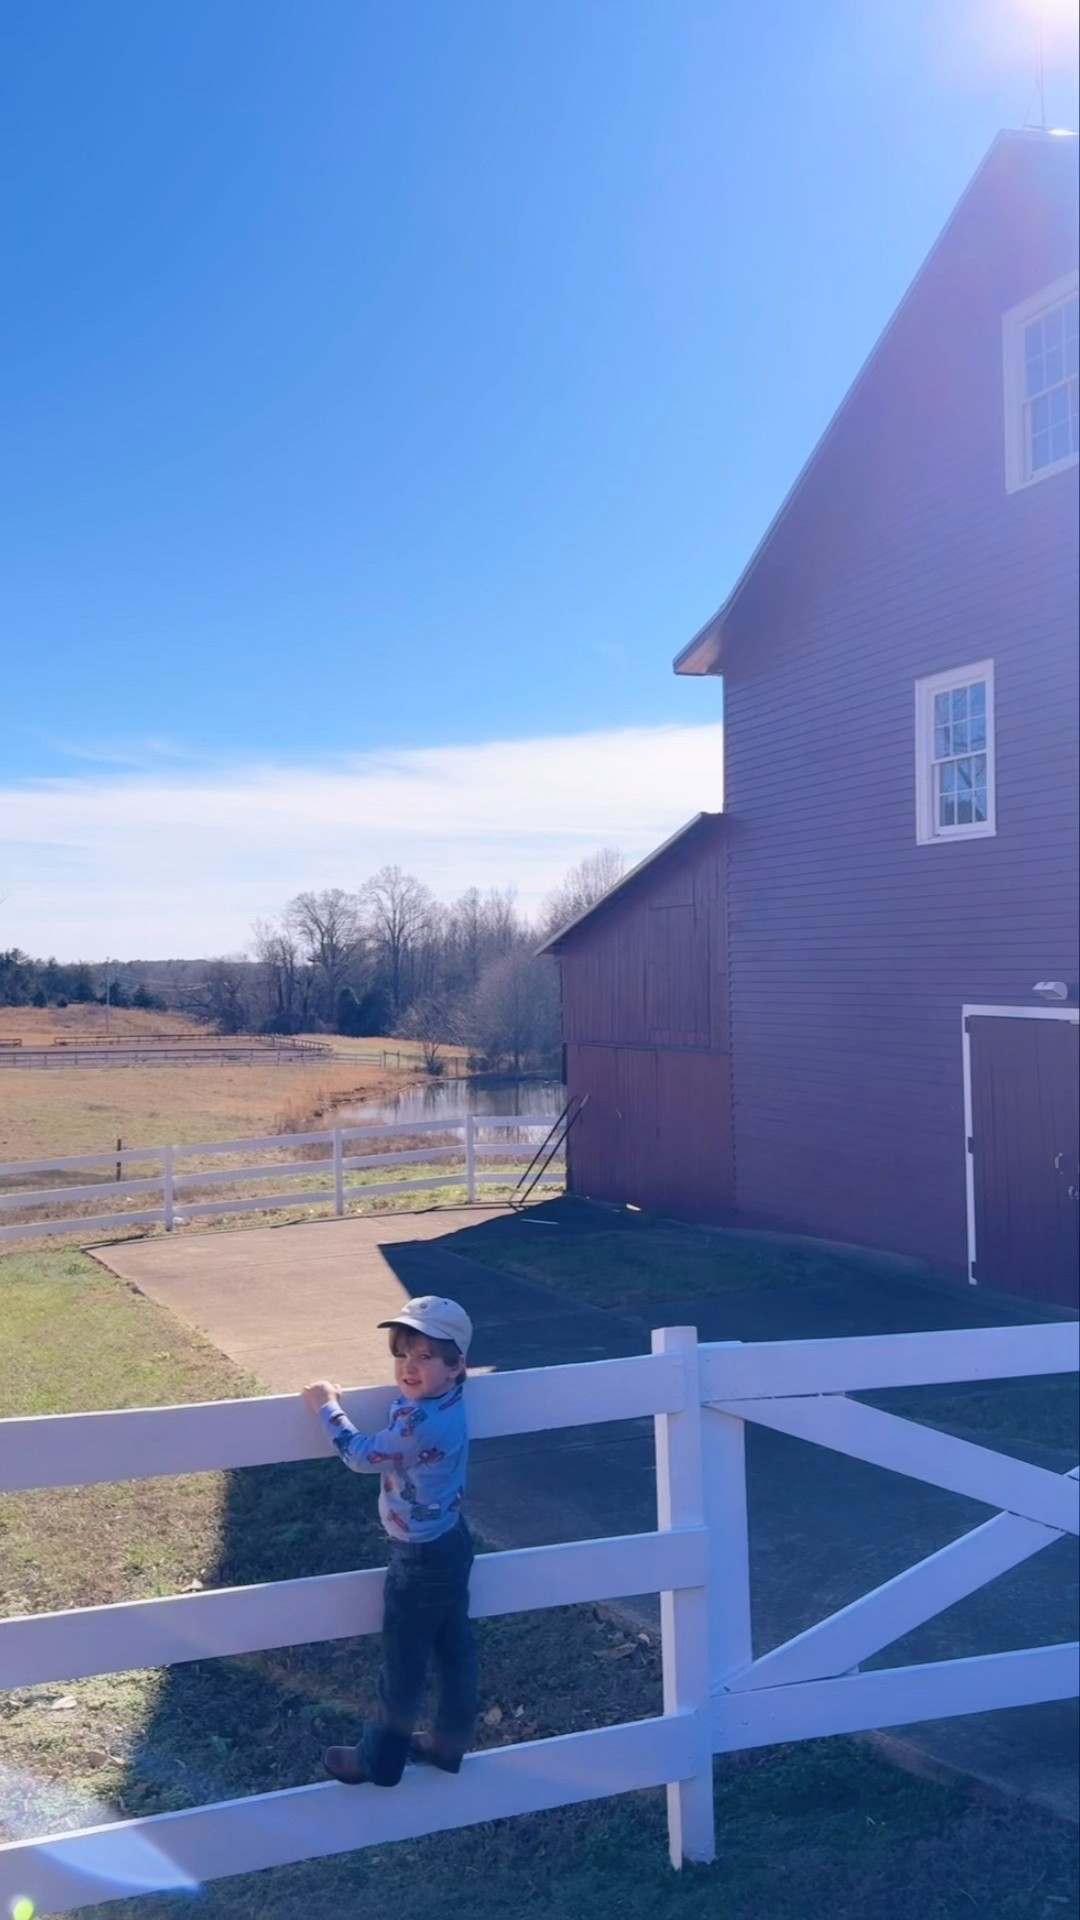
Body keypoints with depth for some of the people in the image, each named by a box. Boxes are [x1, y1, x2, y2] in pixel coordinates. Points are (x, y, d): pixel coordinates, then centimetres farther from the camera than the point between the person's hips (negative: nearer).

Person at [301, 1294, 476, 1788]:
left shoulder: (423, 1425, -34)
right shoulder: (441, 1402, -5)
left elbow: (361, 1455, -20)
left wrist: (327, 1406, -8)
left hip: (420, 1558, -9)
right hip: (448, 1544, 9)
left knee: (402, 1664, 11)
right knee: (453, 1650, 21)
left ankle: (380, 1760, 29)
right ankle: (449, 1744, 38)